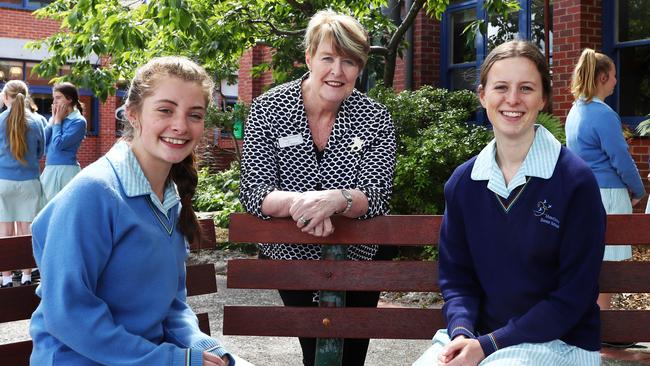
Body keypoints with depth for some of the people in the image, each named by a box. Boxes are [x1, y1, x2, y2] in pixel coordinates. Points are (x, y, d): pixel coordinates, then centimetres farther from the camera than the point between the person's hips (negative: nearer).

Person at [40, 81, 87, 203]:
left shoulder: (78, 121, -8)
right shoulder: (56, 118, 13)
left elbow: (59, 145, -16)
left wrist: (57, 120, -5)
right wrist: (53, 119, 2)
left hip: (66, 170, -7)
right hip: (49, 170, 7)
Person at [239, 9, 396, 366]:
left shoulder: (376, 120, -12)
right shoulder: (268, 109, -13)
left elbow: (376, 198, -20)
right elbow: (254, 192, -18)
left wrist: (334, 199, -41)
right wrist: (299, 202, -39)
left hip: (357, 259, 1)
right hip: (291, 257, 0)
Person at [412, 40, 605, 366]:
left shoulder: (575, 181, -10)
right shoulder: (462, 182, 4)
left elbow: (573, 296, -11)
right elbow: (455, 276, 9)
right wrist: (461, 333, -12)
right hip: (477, 334, 4)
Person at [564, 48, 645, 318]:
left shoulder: (575, 111, 12)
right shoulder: (603, 114, -16)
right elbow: (621, 159, -15)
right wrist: (638, 191, 1)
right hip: (606, 195, -9)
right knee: (606, 262, -3)